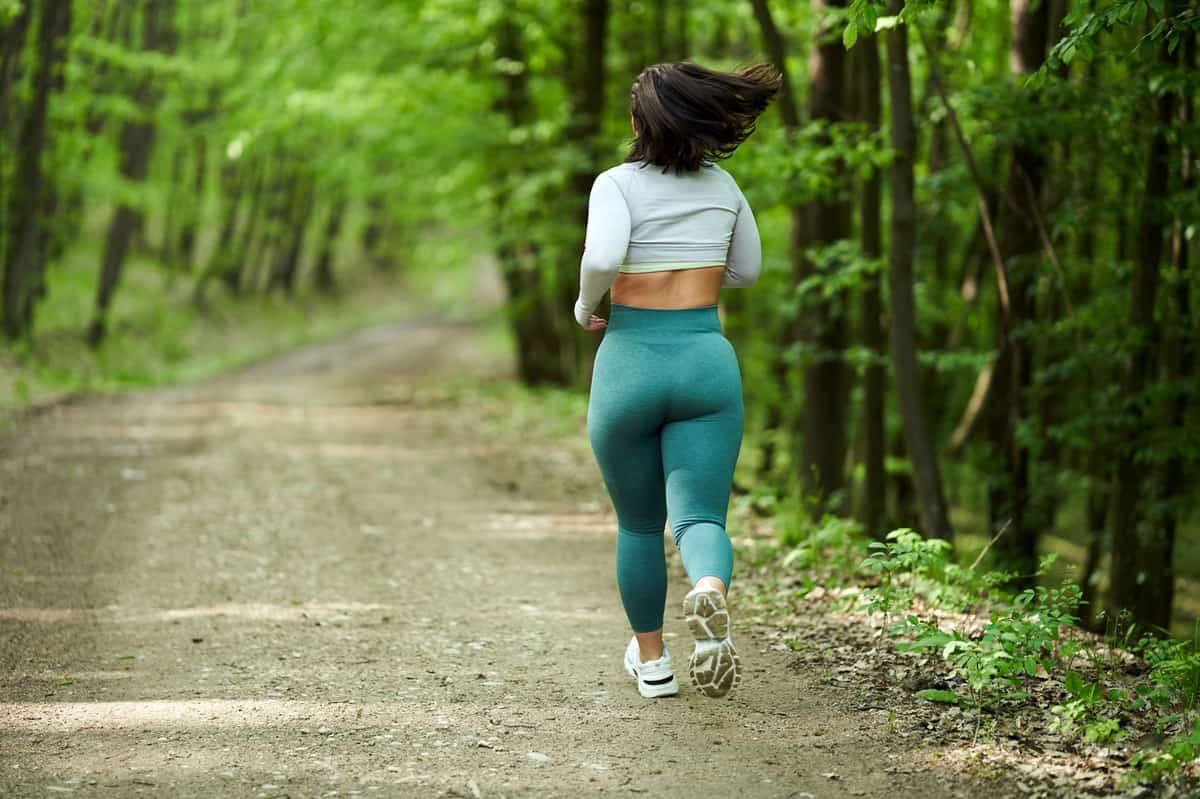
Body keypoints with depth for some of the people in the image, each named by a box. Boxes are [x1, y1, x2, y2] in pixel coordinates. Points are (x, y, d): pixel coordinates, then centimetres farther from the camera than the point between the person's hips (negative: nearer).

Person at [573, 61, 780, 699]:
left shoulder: (618, 183, -7)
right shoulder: (723, 187, 7)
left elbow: (602, 257, -24)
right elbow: (746, 270, 20)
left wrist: (586, 304, -5)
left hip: (629, 362, -2)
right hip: (706, 359, 2)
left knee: (638, 524, 18)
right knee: (699, 517, -6)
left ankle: (651, 661, 28)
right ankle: (710, 594, -40)